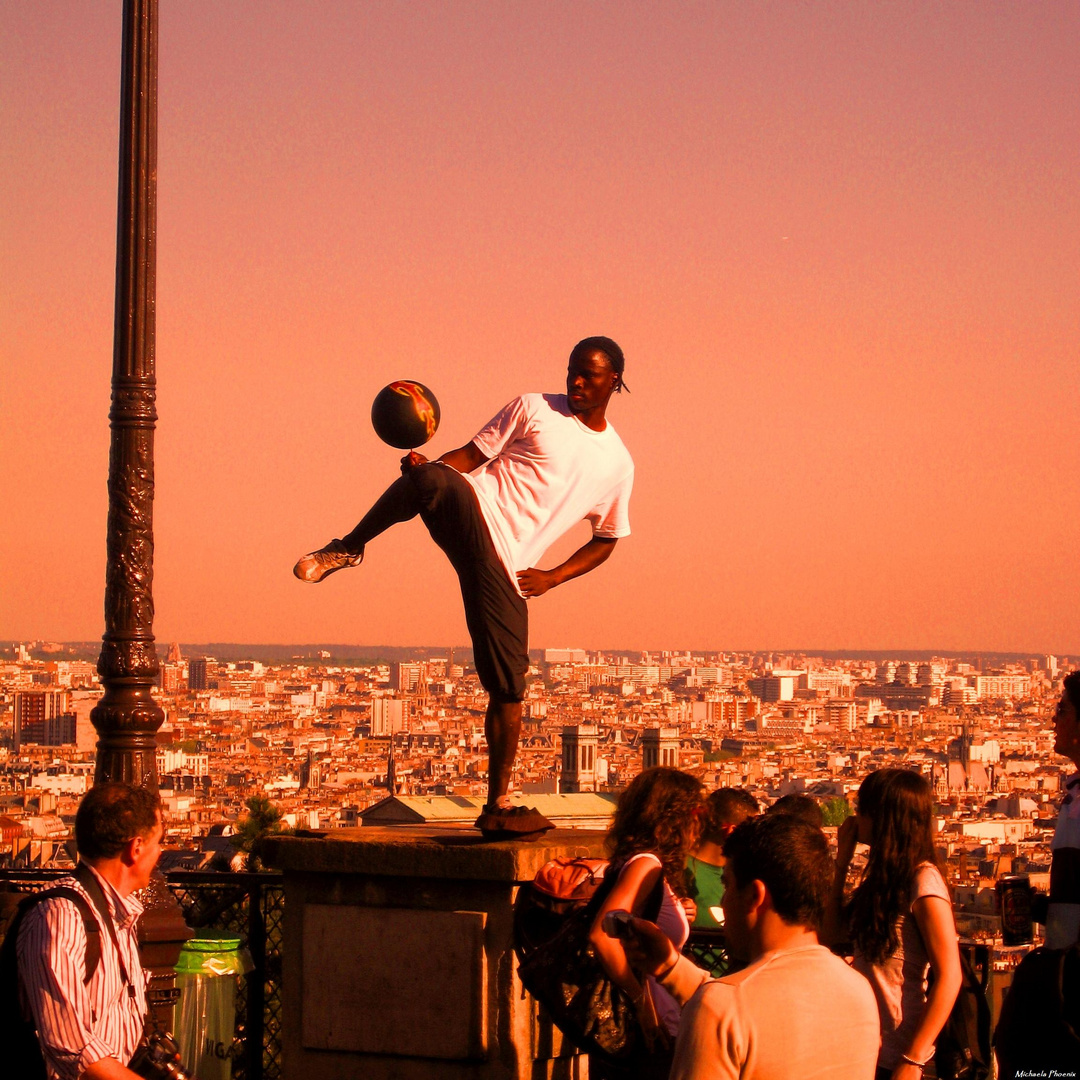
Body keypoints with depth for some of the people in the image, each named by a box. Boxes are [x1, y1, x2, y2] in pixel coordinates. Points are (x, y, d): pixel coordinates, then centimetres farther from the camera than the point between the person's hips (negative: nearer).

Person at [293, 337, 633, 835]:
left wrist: (554, 576, 8)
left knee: (508, 685, -5)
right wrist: (425, 469, -15)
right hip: (472, 513, -2)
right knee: (431, 480, -38)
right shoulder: (533, 409, 12)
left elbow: (606, 541, 26)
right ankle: (348, 548, -16)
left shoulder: (617, 465, 18)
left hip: (507, 566, 2)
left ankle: (498, 804, 7)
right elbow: (471, 455, 8)